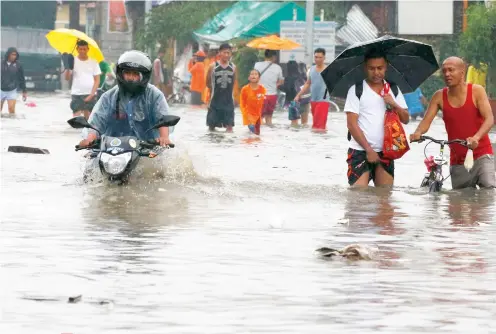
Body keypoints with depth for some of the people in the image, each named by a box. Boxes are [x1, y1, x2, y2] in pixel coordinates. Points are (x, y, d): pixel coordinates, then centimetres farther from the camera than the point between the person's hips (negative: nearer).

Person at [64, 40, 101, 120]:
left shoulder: (93, 62, 5)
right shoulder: (73, 61, 3)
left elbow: (97, 81, 3)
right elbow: (67, 78, 0)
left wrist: (91, 95, -9)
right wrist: (68, 68, -20)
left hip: (90, 95, 1)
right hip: (76, 95, 0)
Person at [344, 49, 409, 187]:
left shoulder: (393, 90, 11)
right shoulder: (356, 90, -3)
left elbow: (405, 119, 9)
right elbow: (352, 124, -7)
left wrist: (393, 104, -11)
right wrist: (368, 149, -12)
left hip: (385, 152, 5)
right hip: (360, 151, -4)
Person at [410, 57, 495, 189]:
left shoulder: (476, 91, -5)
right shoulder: (439, 97, 3)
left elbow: (489, 119, -15)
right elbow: (426, 121, -2)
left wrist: (476, 137, -34)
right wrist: (418, 133, -27)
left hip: (481, 155, -3)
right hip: (457, 161, 3)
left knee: (489, 188, -24)